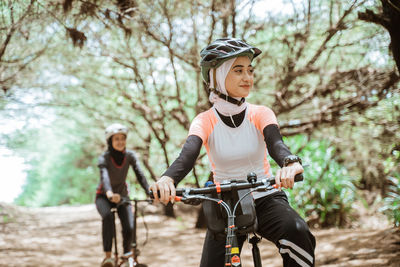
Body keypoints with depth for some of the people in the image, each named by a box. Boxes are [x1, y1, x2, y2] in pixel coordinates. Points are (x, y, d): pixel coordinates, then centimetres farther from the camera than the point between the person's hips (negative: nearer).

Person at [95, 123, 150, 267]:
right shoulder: (104, 158, -21)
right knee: (108, 217, -35)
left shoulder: (129, 156, -13)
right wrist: (110, 194, -59)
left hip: (122, 195, 2)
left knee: (129, 228, -16)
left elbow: (140, 175, -24)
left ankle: (127, 252, 15)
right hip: (104, 197, -2)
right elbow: (104, 177, -39)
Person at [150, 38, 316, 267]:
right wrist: (168, 179, -48)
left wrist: (291, 163, -49)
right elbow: (187, 155, -24)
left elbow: (275, 143, -24)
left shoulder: (260, 114, -4)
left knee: (297, 231, -32)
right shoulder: (205, 121, -6)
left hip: (265, 199, -1)